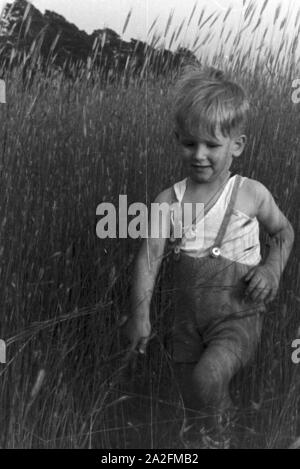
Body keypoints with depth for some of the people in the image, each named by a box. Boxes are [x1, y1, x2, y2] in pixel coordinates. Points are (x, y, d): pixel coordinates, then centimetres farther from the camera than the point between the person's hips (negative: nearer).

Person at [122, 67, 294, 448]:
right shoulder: (168, 201, -5)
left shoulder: (252, 194, -8)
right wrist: (140, 313, -28)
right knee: (193, 400, 16)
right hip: (188, 317, 3)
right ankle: (223, 412, 52)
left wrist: (272, 268, -12)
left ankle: (220, 429, 8)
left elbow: (284, 232, 9)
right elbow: (150, 255, -15)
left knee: (208, 377, -27)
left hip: (238, 315, -3)